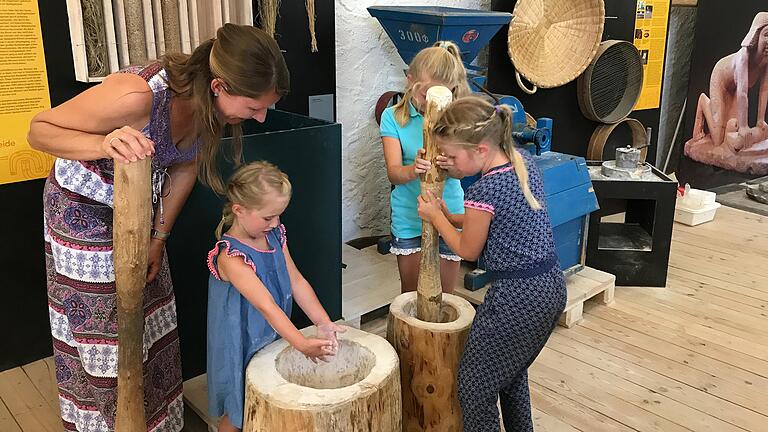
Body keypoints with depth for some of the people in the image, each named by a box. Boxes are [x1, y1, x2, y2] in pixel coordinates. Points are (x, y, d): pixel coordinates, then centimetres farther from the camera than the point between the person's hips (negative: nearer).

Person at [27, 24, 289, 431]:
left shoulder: (210, 102, -18)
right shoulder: (138, 95, -38)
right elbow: (38, 129, -24)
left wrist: (159, 237, 3)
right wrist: (105, 144, -44)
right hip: (85, 210, -6)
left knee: (151, 327, 17)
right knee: (105, 337, 6)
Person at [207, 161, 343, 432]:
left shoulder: (274, 235, -2)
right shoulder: (230, 257, -26)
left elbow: (296, 281, 0)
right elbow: (266, 305, -31)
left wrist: (323, 323, -8)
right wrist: (302, 344, -35)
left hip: (276, 336, 7)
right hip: (243, 347, -7)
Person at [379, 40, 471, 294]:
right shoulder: (394, 117, -6)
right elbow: (393, 173, -13)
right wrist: (413, 170, -37)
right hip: (409, 217, -1)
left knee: (443, 296, 12)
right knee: (411, 296, 11)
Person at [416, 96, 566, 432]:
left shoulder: (483, 192, -22)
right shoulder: (525, 162, 2)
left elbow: (468, 250, -5)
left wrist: (435, 217, 7)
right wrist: (447, 212, 12)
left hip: (516, 297, -9)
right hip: (552, 288, 9)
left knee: (476, 385, 11)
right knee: (512, 373, 29)